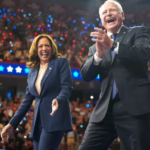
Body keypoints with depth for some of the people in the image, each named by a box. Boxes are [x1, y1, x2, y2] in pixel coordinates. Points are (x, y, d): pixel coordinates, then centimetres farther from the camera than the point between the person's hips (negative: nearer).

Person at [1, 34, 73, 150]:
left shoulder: (61, 63, 4)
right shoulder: (32, 72, 18)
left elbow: (67, 87, -8)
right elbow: (27, 100, 18)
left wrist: (58, 100, -30)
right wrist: (12, 123, 12)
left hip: (55, 118, -6)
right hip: (39, 122, 6)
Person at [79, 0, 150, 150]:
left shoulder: (137, 32, 10)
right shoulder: (96, 47, 19)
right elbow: (86, 75, 6)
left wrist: (112, 44, -21)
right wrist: (99, 54, -12)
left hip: (135, 106, -4)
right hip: (105, 110, 4)